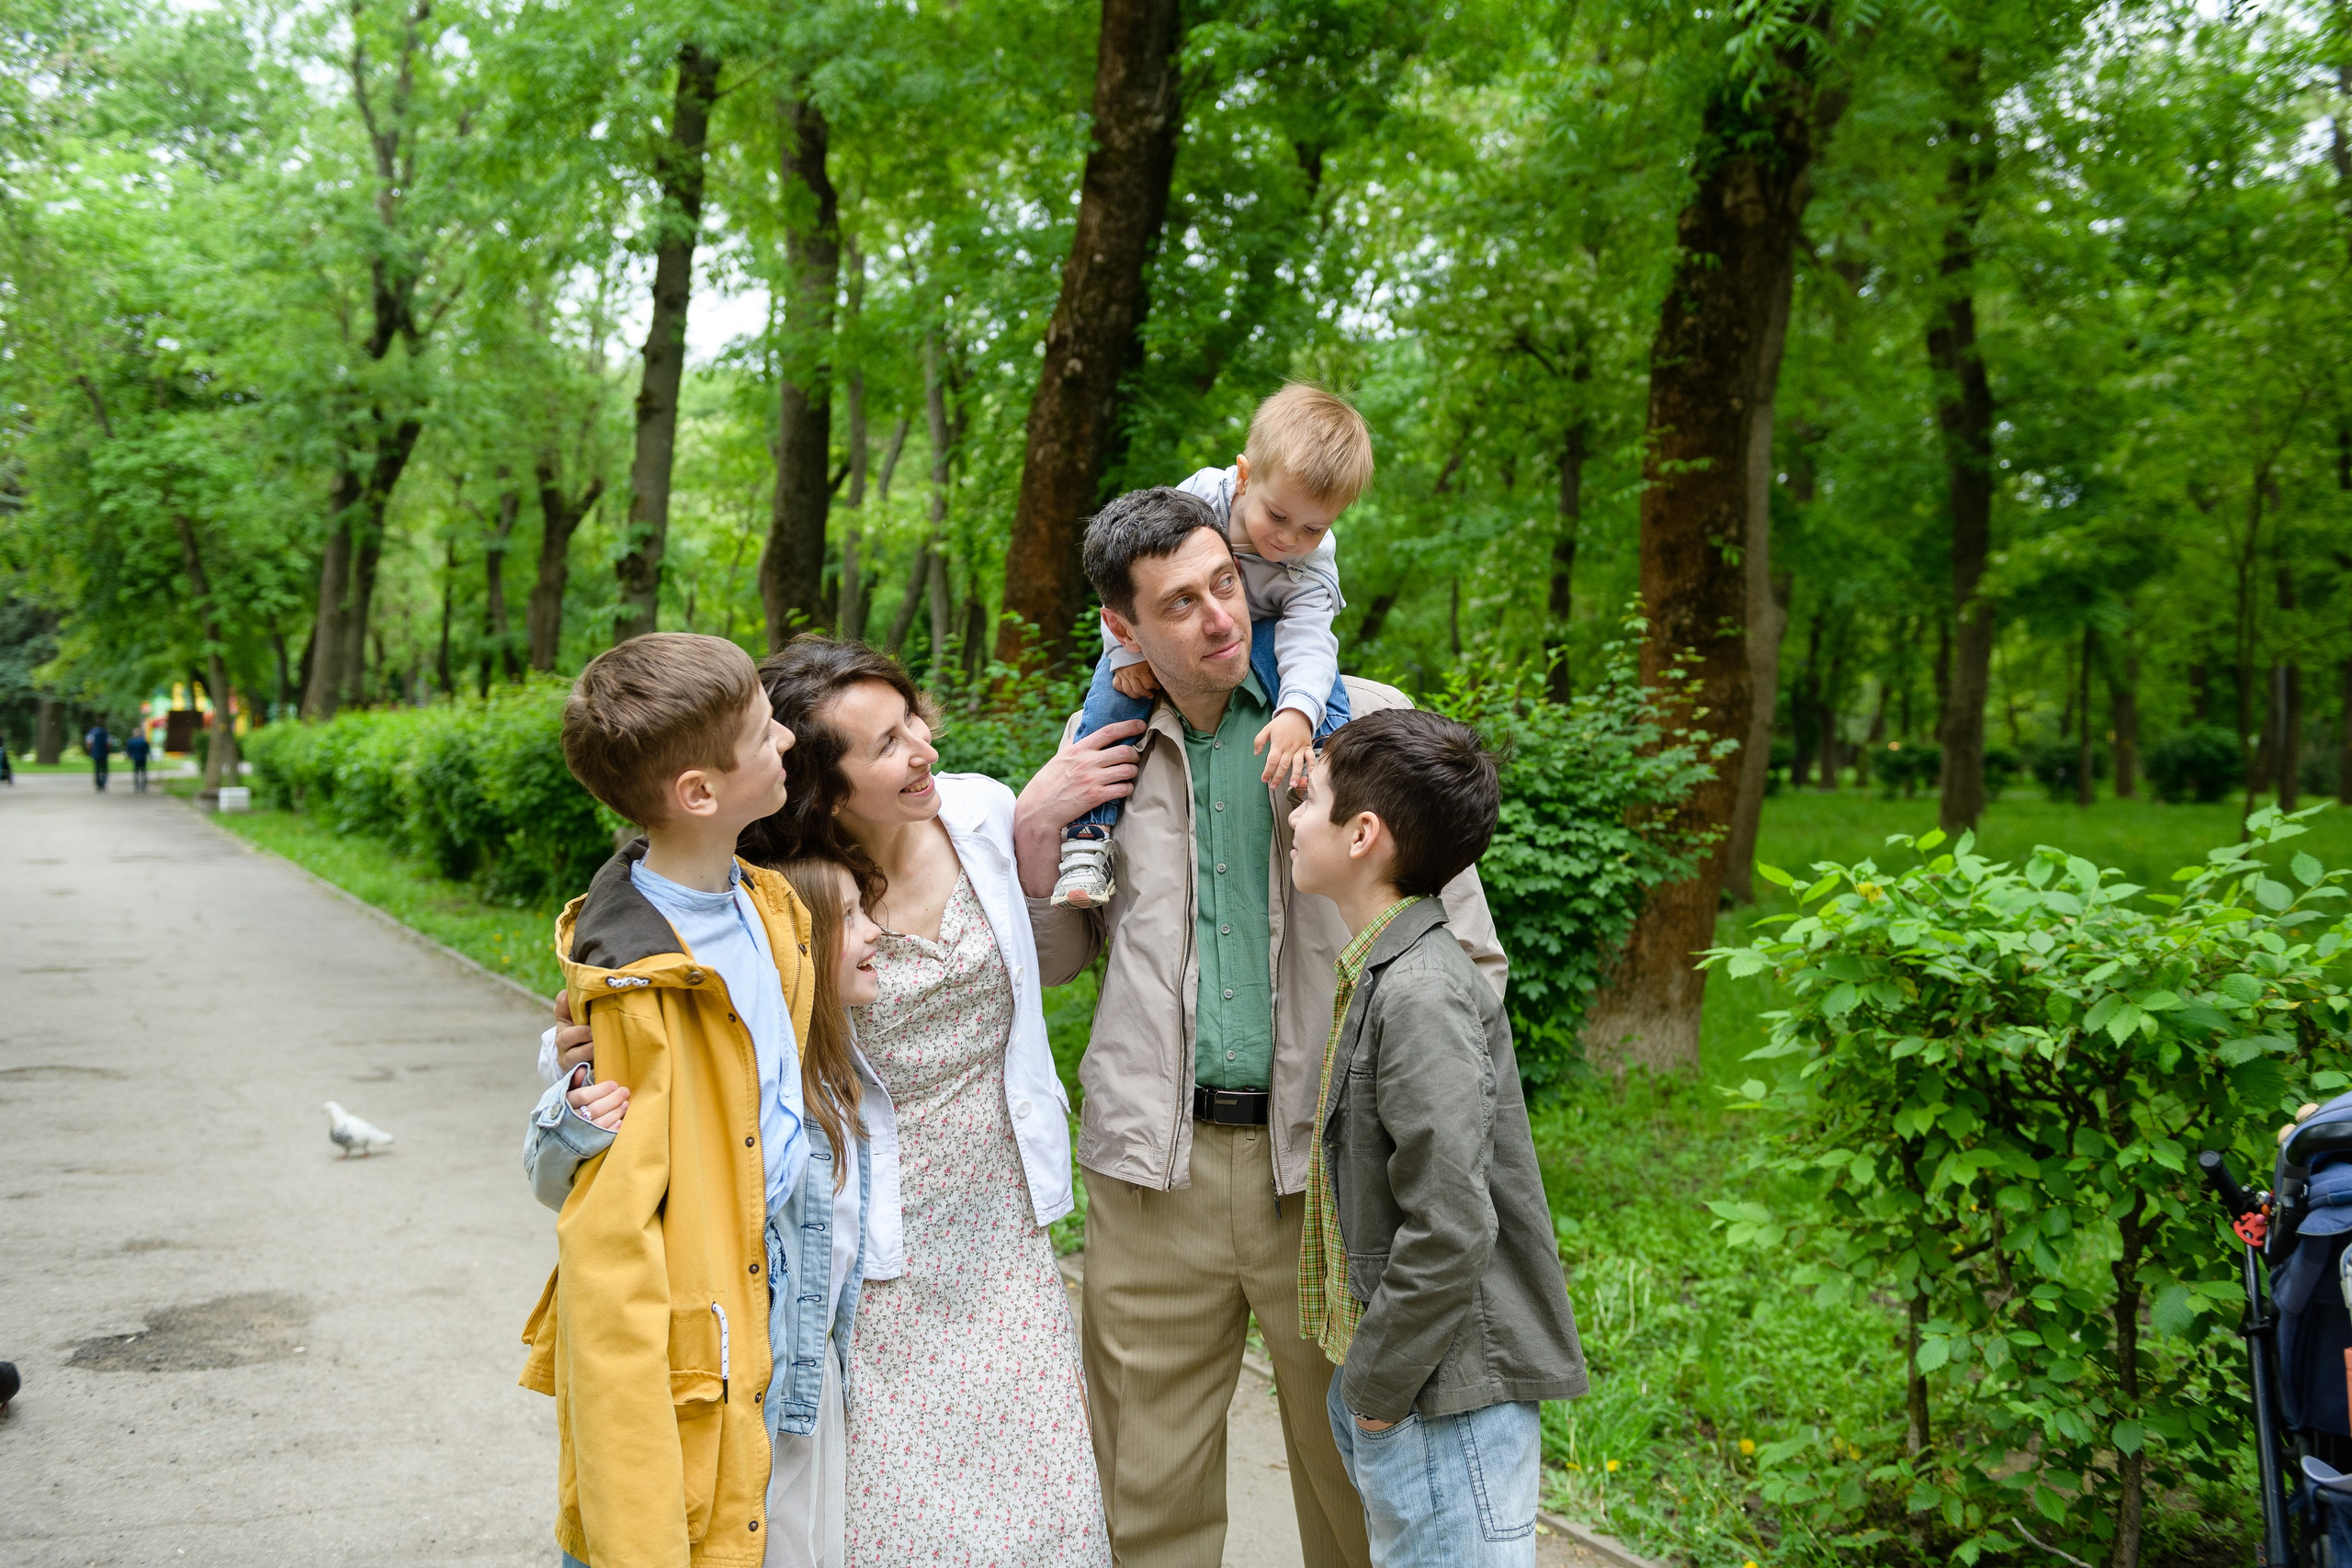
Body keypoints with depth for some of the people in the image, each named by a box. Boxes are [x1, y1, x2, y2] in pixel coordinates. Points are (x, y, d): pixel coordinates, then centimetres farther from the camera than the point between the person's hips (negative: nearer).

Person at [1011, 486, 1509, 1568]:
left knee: (1355, 1465, 11)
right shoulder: (1102, 749, 7)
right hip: (1155, 1164, 2)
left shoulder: (1366, 721, 0)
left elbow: (1467, 950, 4)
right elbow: (1060, 959, 16)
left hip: (1326, 1156, -2)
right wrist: (1033, 826, -1)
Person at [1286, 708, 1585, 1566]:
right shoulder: (1383, 973, 7)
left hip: (1448, 1398, -10)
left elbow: (1452, 1232, -26)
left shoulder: (1422, 998, -23)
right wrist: (1366, 1374, 17)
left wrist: (1380, 1383, -16)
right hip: (1387, 1373, 10)